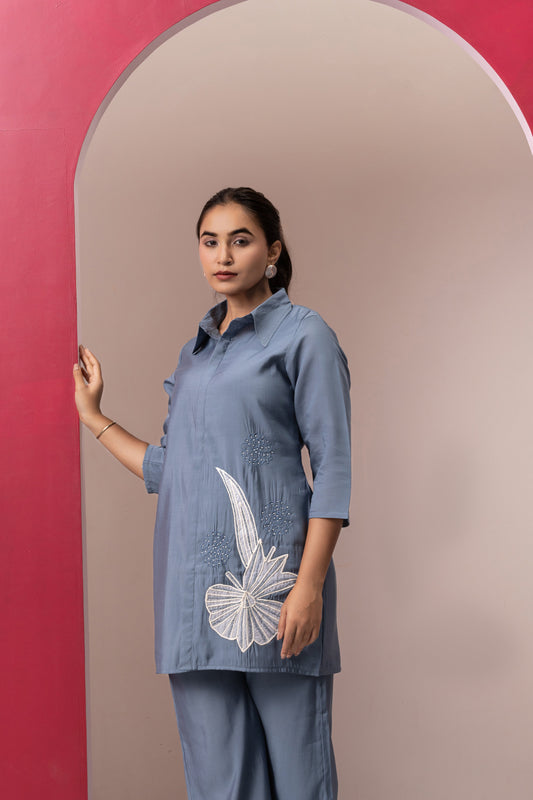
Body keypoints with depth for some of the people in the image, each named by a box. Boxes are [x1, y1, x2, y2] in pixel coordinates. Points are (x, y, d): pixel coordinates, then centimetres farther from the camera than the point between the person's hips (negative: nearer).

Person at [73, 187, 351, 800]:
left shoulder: (304, 335, 0)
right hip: (194, 584, 6)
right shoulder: (195, 351, 19)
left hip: (268, 572, -6)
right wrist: (94, 418, 24)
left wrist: (310, 584, -16)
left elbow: (332, 467, -7)